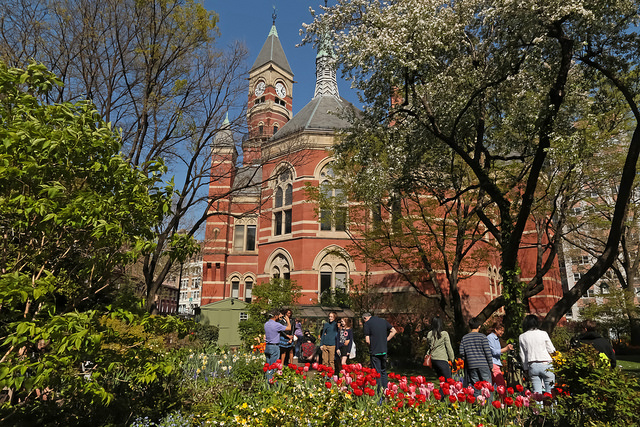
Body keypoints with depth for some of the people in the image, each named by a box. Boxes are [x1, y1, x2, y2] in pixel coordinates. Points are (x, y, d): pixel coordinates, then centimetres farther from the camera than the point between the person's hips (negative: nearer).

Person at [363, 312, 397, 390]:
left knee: (377, 373, 5)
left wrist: (372, 345, 7)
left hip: (374, 351, -5)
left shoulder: (367, 323, -7)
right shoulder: (383, 321, 9)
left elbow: (367, 340, -12)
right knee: (383, 371, 19)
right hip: (384, 351, 5)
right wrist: (386, 340, 12)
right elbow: (394, 331, 13)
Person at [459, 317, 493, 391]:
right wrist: (491, 365, 2)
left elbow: (461, 352, 1)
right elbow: (487, 352, -7)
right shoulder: (482, 336, -4)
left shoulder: (464, 338, 5)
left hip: (471, 365, 3)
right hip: (483, 365, -3)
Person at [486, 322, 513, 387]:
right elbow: (493, 352, -15)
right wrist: (506, 348, -15)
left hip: (497, 364, 10)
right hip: (493, 364, -9)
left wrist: (507, 347, 11)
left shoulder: (497, 339, 22)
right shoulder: (490, 337, -8)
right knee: (502, 385, -15)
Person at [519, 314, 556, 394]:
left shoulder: (522, 337, 4)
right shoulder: (543, 334, -3)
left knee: (536, 392, 4)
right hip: (545, 364, -2)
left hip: (532, 366, 2)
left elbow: (522, 355, 8)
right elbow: (551, 350, 3)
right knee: (550, 391, 5)